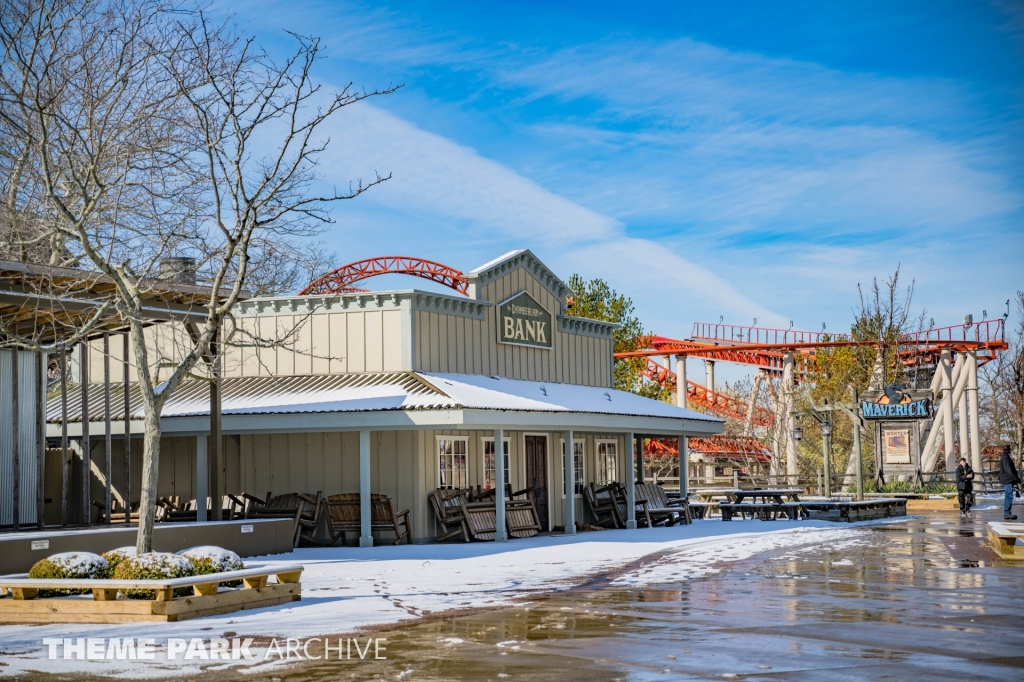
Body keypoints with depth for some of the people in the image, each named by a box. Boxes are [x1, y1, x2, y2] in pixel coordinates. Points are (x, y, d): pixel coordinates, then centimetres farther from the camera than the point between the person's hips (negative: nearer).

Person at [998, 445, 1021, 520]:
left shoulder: (1004, 457, 17)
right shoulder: (1005, 458, -15)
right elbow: (1008, 470, -22)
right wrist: (1016, 478, -21)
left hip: (1006, 480, 11)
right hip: (1008, 480, -11)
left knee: (1008, 497, 13)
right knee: (1009, 496, -10)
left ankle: (1007, 513, 16)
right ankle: (1007, 514, -10)